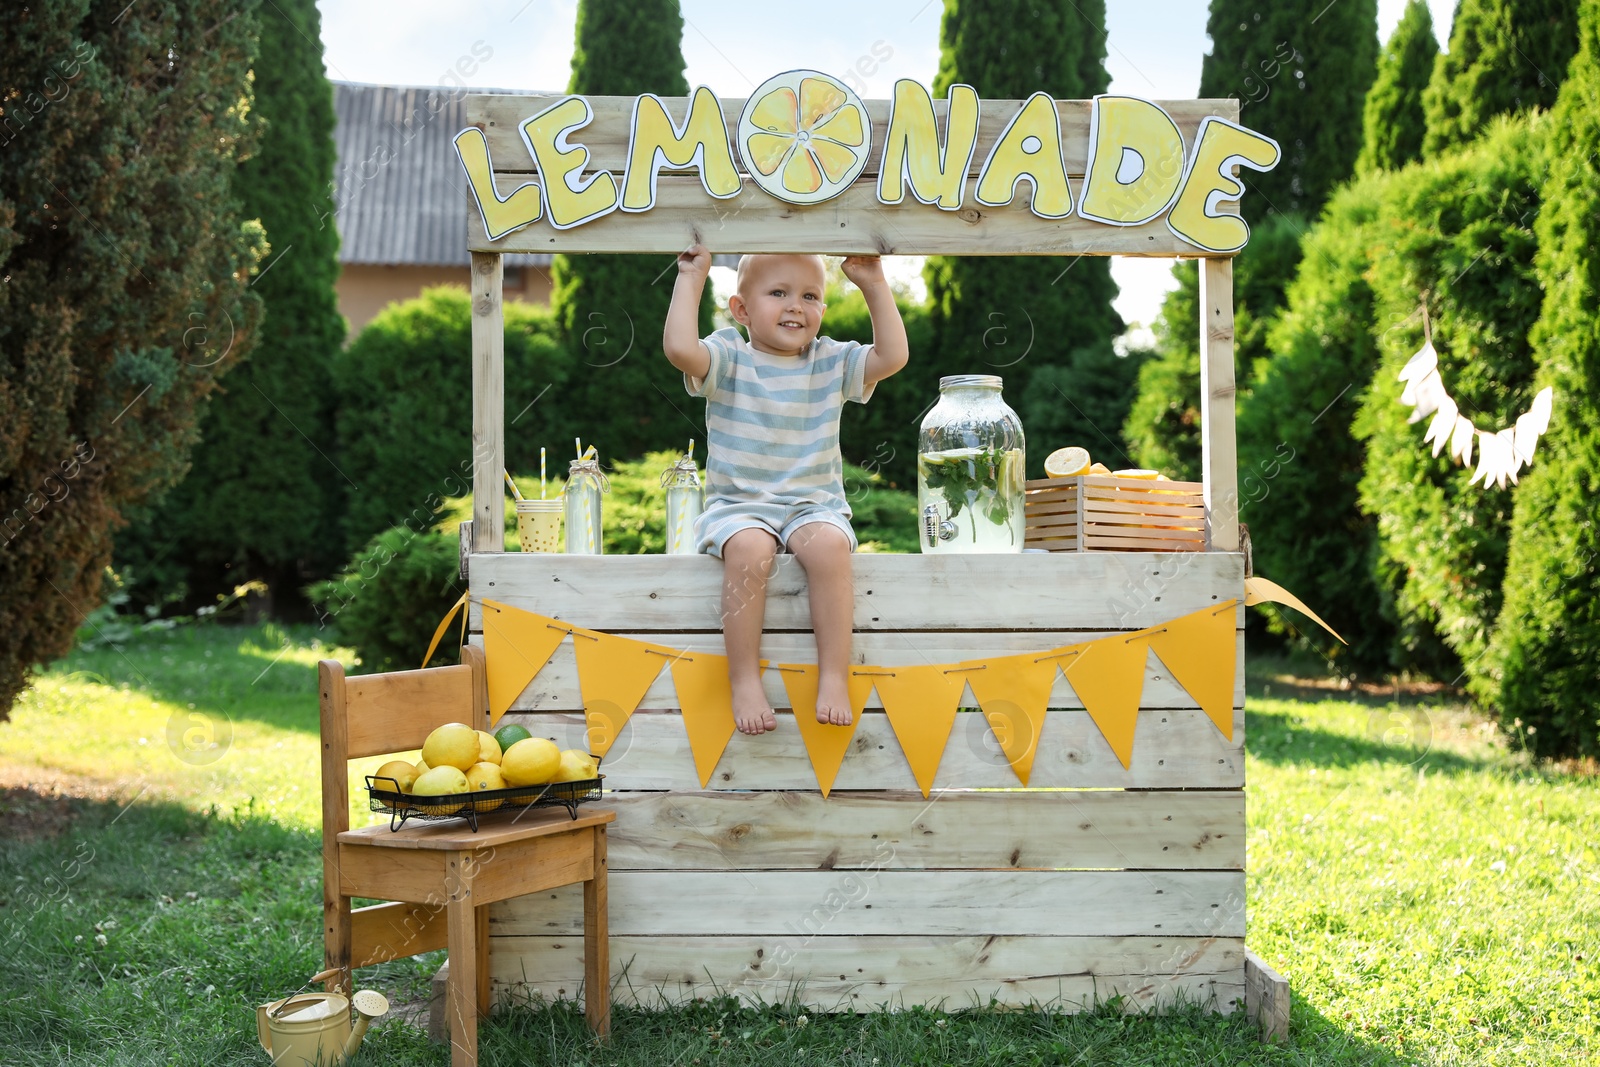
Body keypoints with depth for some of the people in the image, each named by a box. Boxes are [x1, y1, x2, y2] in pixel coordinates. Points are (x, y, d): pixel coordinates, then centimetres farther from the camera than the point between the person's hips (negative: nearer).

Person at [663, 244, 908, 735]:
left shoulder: (830, 363, 9)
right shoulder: (728, 360, 1)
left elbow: (892, 356, -5)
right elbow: (679, 348, -20)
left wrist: (875, 285, -6)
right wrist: (691, 277, -13)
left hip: (814, 505, 2)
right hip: (739, 506, -1)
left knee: (828, 544, -32)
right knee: (750, 549, -35)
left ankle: (834, 676, -24)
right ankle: (744, 679, -24)